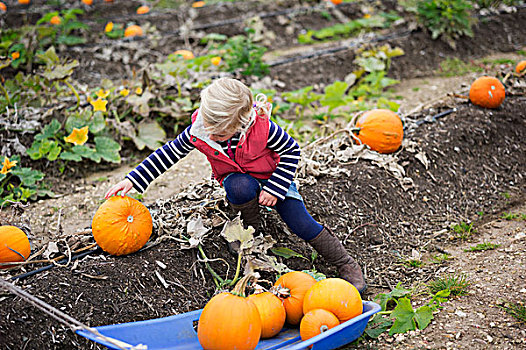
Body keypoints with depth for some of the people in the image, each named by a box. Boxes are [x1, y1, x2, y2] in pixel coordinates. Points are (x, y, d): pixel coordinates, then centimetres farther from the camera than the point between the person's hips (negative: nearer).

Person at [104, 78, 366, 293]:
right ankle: (251, 228, -7)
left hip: (273, 176, -2)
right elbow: (170, 153, -9)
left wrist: (275, 189, -23)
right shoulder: (198, 131, -25)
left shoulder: (262, 128, -34)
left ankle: (346, 265, 2)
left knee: (300, 223, -17)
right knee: (240, 187, -37)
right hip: (237, 179, 2)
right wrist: (133, 180, -12)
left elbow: (292, 150, -17)